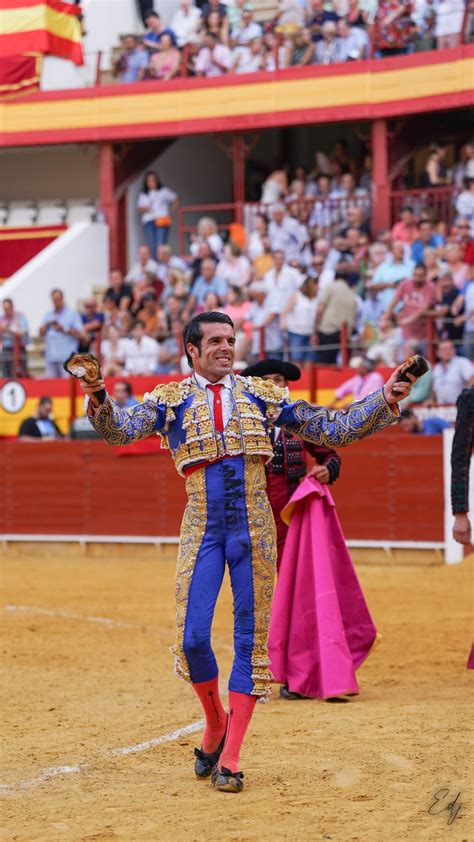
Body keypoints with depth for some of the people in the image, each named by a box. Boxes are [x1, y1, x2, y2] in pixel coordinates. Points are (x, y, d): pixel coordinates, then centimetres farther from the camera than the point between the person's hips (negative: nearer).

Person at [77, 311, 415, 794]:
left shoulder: (261, 395, 9)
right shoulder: (171, 400, 4)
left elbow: (333, 430, 10)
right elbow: (120, 431, -13)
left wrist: (384, 402, -2)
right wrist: (99, 400, -35)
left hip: (254, 529, 1)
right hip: (203, 530, -1)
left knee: (251, 640, -1)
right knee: (192, 637, -7)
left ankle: (229, 758, 5)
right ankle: (216, 723, 23)